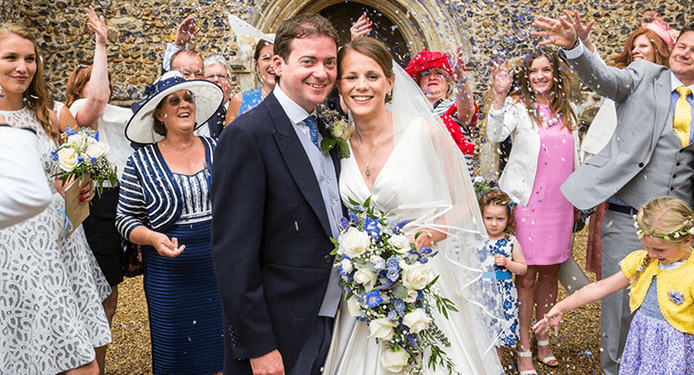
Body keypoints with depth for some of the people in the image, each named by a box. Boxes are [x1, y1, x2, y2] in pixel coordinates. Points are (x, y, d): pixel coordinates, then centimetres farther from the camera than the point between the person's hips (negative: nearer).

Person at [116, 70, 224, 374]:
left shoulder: (217, 150, 4)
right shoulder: (141, 162, -1)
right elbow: (126, 218, 2)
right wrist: (152, 237, -16)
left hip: (221, 268, 2)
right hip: (169, 277, -1)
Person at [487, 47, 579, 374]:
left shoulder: (569, 110, 11)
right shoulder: (518, 107, -3)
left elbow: (575, 157, 19)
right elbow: (495, 135, -22)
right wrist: (500, 96, -32)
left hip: (560, 203, 5)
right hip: (527, 201, -4)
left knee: (551, 272, 12)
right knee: (527, 275, -2)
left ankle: (543, 341, 28)